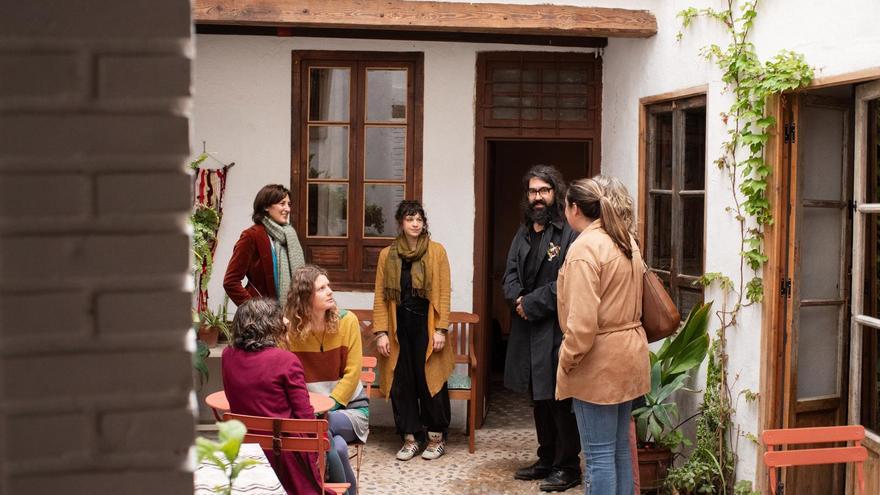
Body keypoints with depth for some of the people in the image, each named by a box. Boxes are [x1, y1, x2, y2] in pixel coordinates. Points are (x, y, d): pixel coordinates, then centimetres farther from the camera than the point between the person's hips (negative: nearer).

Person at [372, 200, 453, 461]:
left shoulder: (436, 252, 0)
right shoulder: (387, 255, 6)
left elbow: (443, 294, -3)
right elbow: (380, 296, 5)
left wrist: (440, 330, -10)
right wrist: (381, 332, -3)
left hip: (426, 326, -2)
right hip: (398, 328, 2)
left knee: (430, 381, 0)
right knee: (401, 383, 4)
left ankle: (437, 437, 14)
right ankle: (411, 437, 16)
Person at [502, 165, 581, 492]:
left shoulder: (569, 233, -12)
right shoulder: (523, 234, 15)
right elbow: (510, 275, 13)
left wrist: (531, 303, -14)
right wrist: (519, 299, -6)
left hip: (556, 330, -8)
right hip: (528, 328, 8)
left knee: (558, 399, -2)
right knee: (540, 398, 16)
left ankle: (568, 466, 10)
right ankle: (547, 460, 28)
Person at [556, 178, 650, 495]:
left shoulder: (584, 247, -17)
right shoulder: (626, 240, 10)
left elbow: (582, 319, -22)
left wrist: (568, 358, -12)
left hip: (599, 359, -9)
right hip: (628, 352, 9)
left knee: (598, 454, -3)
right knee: (620, 447, 16)